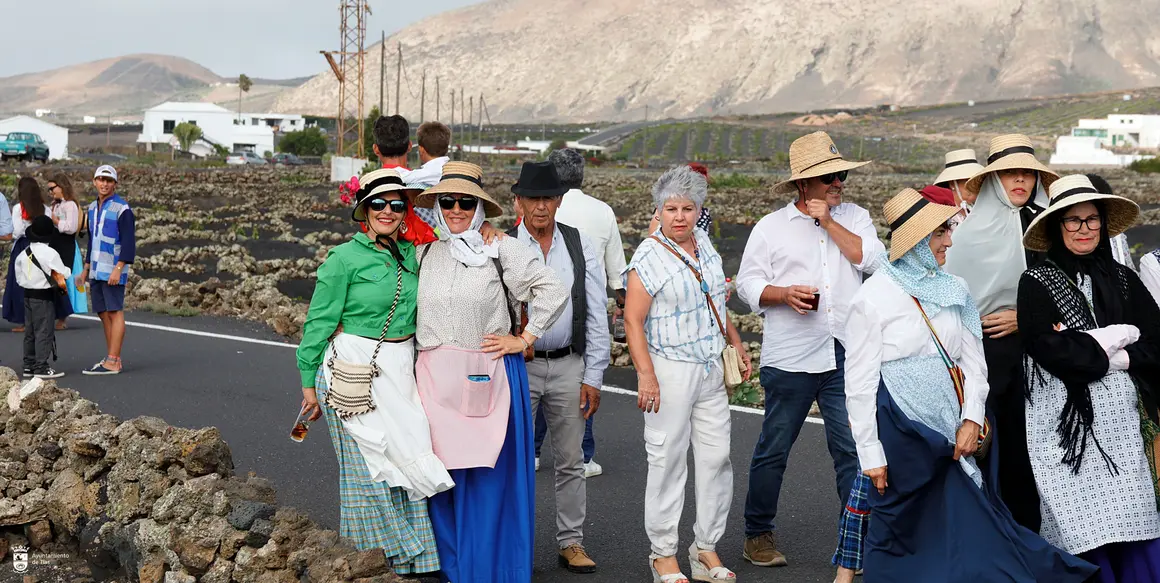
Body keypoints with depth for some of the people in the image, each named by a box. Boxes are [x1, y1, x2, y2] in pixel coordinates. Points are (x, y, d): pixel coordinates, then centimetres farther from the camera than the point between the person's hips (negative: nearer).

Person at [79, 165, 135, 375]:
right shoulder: (92, 207, 15)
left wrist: (118, 269, -23)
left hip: (113, 270, -8)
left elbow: (129, 242, -15)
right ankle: (114, 360, 13)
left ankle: (112, 362, -9)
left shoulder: (122, 208, -10)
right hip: (97, 270, 8)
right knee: (103, 314, 8)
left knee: (115, 312, -7)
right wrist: (86, 269, 22)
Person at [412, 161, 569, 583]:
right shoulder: (425, 253, 10)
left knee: (489, 477, -1)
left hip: (489, 377, -3)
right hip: (435, 378, 4)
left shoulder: (502, 250, -3)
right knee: (443, 473, 6)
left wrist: (524, 339, -6)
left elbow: (553, 292, -6)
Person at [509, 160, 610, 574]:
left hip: (568, 365, 2)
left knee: (570, 461, 9)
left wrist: (593, 377, 0)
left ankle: (572, 543, 19)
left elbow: (596, 315, 4)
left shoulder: (581, 246, 3)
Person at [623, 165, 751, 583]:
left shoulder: (704, 243, 9)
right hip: (670, 370, -6)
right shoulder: (649, 257, -12)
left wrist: (736, 343, 22)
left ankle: (707, 548, 18)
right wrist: (646, 375, -21)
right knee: (668, 460, -1)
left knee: (716, 457, 7)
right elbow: (633, 320, -15)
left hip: (711, 369, 7)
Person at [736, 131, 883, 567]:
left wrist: (828, 221, -6)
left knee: (853, 450, -1)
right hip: (790, 358, -1)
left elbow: (872, 258, -5)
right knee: (773, 451, 6)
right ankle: (758, 535, 20)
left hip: (846, 358, 2)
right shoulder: (771, 227, 6)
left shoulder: (854, 217, 12)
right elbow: (748, 284, 5)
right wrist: (784, 293, -12)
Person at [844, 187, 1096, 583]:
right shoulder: (873, 298, -6)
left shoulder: (954, 291, 10)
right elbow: (858, 383, -6)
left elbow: (974, 362, 11)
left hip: (952, 431, 5)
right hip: (900, 431, -5)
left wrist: (972, 419, -3)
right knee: (898, 539, 4)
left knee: (972, 529, 3)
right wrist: (871, 455, -8)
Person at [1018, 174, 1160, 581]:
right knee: (1082, 529, -4)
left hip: (1121, 416, 3)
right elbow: (1049, 350, -13)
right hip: (1066, 421, -3)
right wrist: (1111, 347, -7)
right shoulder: (1036, 284, 0)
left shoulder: (1123, 280, 12)